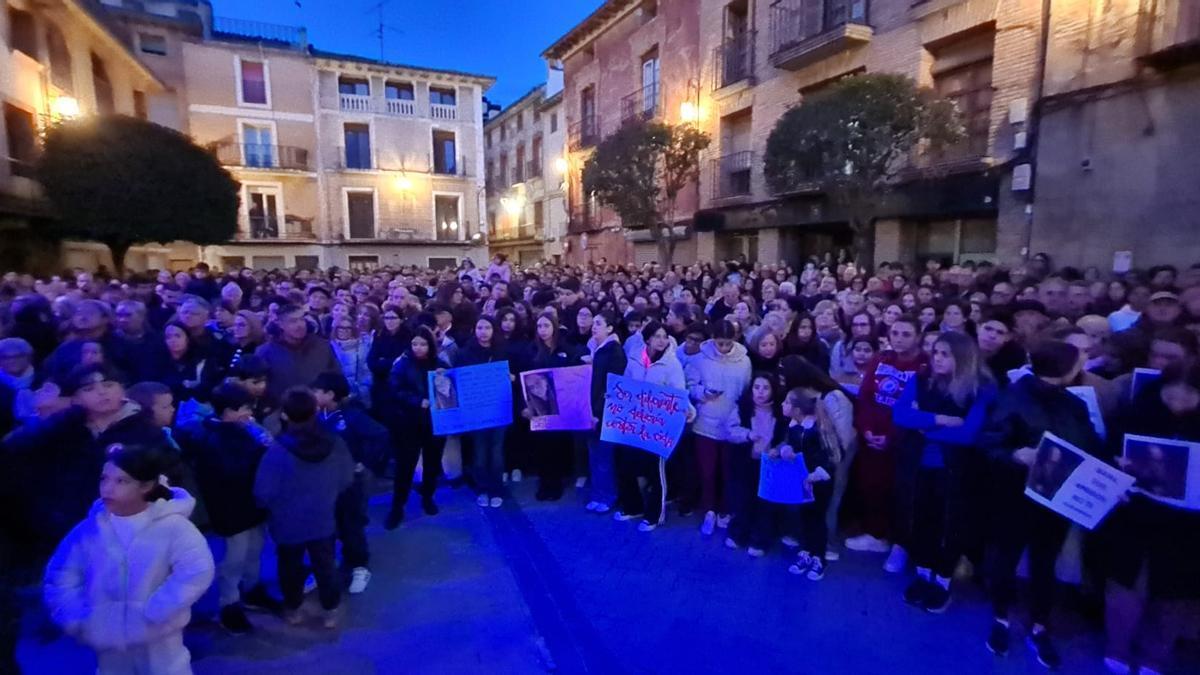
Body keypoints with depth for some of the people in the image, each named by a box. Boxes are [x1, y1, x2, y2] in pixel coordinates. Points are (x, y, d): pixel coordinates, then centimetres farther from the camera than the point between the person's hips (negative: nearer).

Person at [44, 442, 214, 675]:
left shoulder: (172, 526, -17)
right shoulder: (89, 529, -4)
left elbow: (197, 572, -25)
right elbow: (61, 580, 5)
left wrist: (153, 612, -24)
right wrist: (78, 620, -4)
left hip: (158, 640, -4)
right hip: (108, 642, 4)